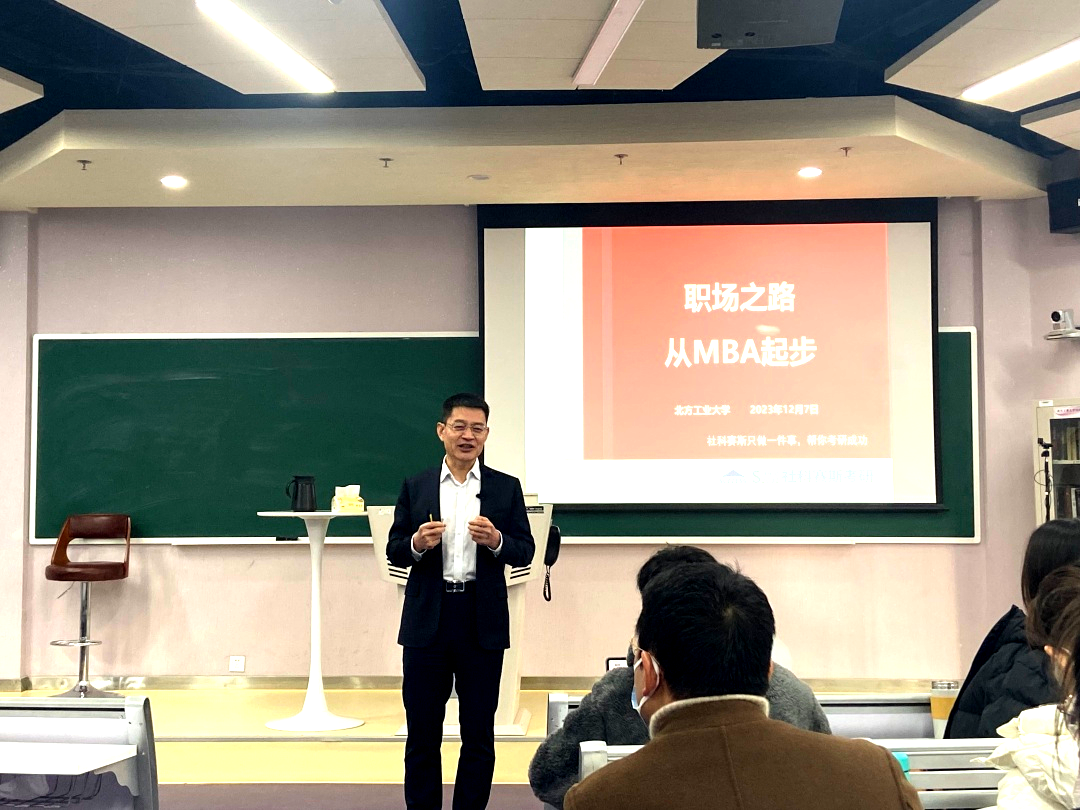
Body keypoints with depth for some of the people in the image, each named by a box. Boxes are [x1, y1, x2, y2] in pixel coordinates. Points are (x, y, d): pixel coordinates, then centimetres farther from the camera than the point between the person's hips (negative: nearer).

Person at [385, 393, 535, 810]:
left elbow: (525, 552, 2)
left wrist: (496, 540, -18)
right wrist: (417, 543, -16)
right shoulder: (415, 487, 5)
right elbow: (394, 551, 5)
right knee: (422, 732, 7)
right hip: (426, 623, 0)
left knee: (479, 733, 8)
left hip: (482, 623, 0)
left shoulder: (506, 487, 4)